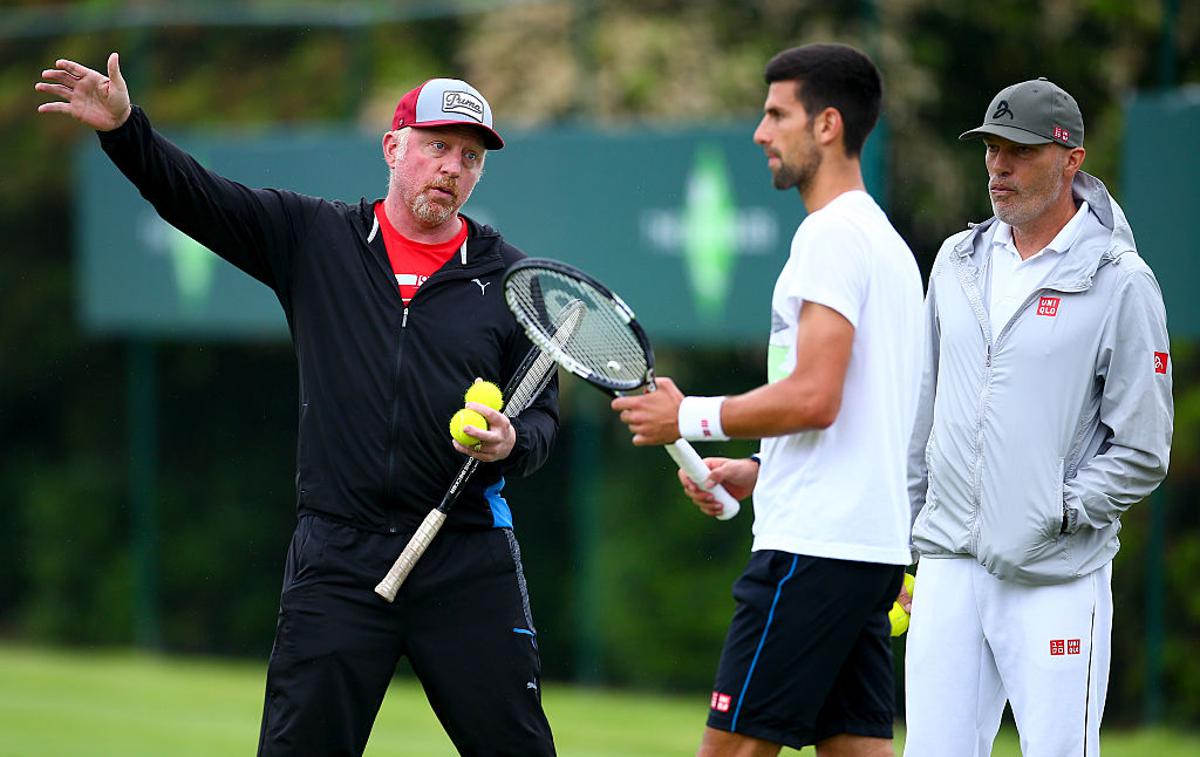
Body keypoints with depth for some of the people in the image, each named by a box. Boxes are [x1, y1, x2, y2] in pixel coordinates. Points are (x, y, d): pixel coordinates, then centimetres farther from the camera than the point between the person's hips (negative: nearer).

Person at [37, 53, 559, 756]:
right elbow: (193, 196, 1)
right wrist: (124, 127, -14)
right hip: (337, 559, 0)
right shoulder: (315, 238, 7)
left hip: (467, 562, 0)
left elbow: (543, 414, 8)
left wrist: (512, 441, -14)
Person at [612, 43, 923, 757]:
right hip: (876, 542, 10)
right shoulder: (883, 238, 20)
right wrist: (756, 472, 18)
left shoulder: (833, 235, -11)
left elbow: (814, 397, -20)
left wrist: (691, 417, -8)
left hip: (816, 546, -10)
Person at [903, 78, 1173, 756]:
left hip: (1057, 580, -5)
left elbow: (1143, 452, -6)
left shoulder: (1120, 282, -5)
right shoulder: (959, 261, 14)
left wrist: (1057, 516, -12)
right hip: (949, 568, 5)